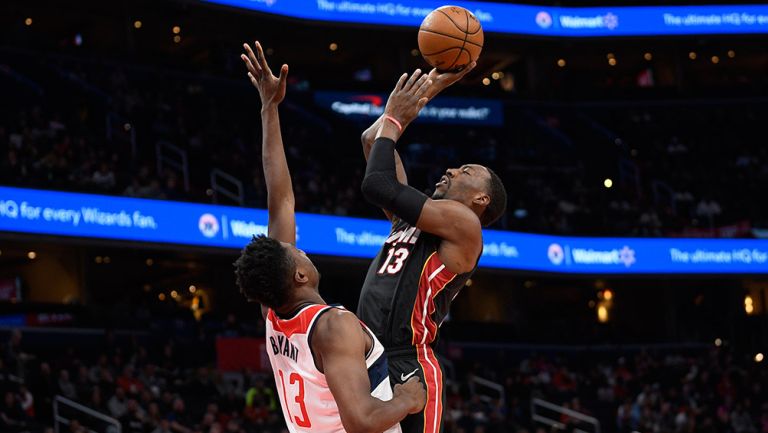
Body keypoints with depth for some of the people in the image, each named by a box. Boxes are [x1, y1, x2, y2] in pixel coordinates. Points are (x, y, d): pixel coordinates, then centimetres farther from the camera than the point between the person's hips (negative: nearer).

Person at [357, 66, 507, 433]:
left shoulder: (463, 223, -2)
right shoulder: (410, 217, 21)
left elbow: (378, 185, -12)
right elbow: (372, 139, 25)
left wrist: (394, 119, 1)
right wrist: (430, 88, 25)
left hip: (408, 372, -8)